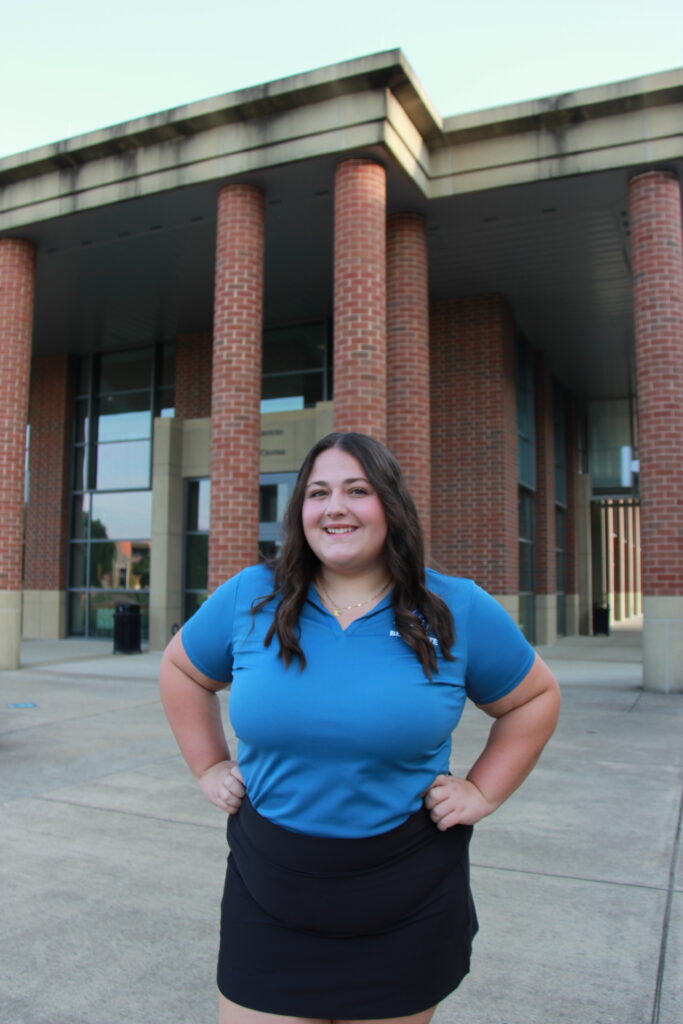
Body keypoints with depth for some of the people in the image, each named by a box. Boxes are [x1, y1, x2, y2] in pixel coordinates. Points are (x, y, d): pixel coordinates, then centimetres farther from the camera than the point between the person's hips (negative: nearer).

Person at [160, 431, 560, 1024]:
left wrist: (483, 791, -1)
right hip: (270, 891, 1)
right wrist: (209, 767, 6)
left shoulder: (457, 611, -6)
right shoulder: (248, 598, -4)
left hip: (408, 903, 0)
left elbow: (536, 697, 7)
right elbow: (181, 671, 13)